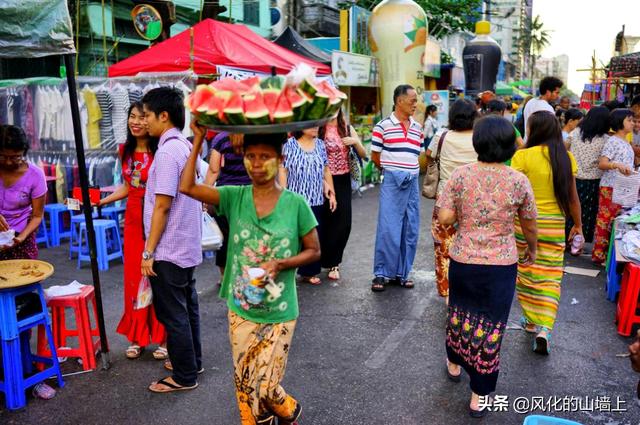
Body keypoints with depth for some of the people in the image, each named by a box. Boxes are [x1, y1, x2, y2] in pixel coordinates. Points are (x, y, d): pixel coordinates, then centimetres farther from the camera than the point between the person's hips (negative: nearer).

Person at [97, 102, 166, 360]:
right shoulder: (126, 150, 9)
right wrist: (100, 202, 12)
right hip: (133, 222, 6)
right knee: (133, 278, 11)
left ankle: (163, 337, 19)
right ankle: (137, 336, 26)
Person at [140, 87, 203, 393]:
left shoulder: (167, 152, -20)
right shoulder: (186, 146, 8)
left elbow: (162, 206, -21)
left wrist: (149, 251, -15)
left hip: (168, 250, -9)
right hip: (188, 246, 9)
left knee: (173, 314, 3)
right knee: (187, 307, 19)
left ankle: (184, 376, 15)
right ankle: (192, 361, 33)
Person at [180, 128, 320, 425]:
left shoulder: (296, 204, -11)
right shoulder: (235, 197, -6)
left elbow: (314, 251, -3)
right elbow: (187, 187, -16)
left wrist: (280, 264, -19)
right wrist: (199, 140, -18)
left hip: (279, 314, -2)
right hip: (240, 310, 3)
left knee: (265, 388, 2)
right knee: (244, 385, 15)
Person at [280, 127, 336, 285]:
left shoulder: (320, 144, 10)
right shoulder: (290, 145, -2)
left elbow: (326, 170, 14)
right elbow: (283, 171, -4)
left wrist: (332, 193, 11)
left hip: (316, 200, 4)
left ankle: (309, 272, 15)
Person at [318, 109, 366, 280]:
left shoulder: (348, 129, 6)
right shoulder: (318, 130, -3)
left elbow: (364, 155, 6)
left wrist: (355, 142, -11)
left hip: (343, 181, 3)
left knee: (343, 223, 0)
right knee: (324, 222, 2)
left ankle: (332, 261, 18)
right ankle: (331, 261, 22)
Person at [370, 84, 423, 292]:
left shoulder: (417, 128, 12)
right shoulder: (383, 126, -4)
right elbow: (375, 156, 0)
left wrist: (411, 171, 8)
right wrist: (393, 170, 7)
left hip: (412, 182, 5)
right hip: (392, 181, -5)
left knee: (411, 230, 8)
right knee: (388, 229, -5)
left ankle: (403, 272, 19)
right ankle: (382, 273, 7)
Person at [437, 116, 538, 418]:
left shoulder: (461, 174, -9)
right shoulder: (519, 181, -8)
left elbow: (444, 218, -11)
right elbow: (529, 226, 3)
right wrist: (532, 250, 22)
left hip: (462, 260, 1)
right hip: (501, 265, -1)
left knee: (460, 312, 24)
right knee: (491, 324, 10)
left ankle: (455, 365, 47)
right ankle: (479, 397, 21)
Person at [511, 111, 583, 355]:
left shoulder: (523, 156, -11)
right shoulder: (566, 158, 1)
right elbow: (572, 197, 6)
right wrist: (578, 224, 19)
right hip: (554, 224, 3)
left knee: (526, 273, 14)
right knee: (550, 277, 8)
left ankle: (531, 321, 28)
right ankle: (544, 328, -4)